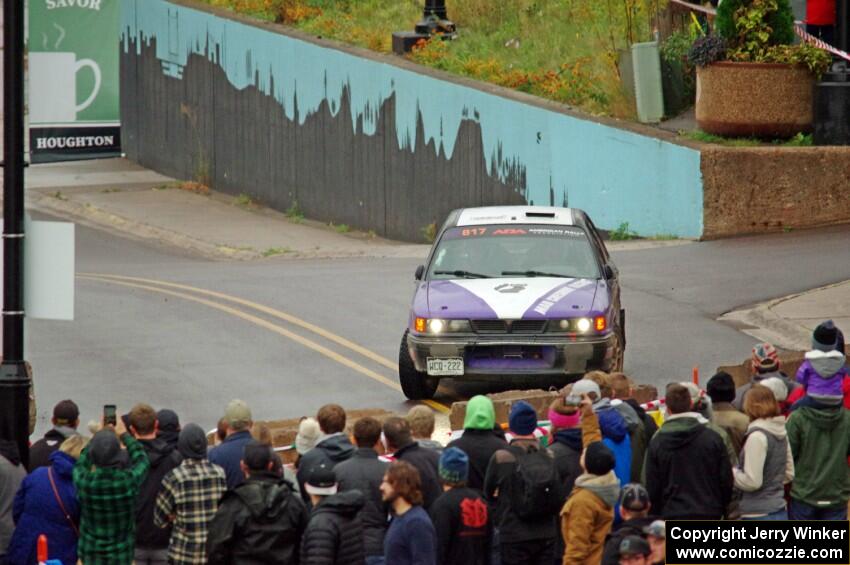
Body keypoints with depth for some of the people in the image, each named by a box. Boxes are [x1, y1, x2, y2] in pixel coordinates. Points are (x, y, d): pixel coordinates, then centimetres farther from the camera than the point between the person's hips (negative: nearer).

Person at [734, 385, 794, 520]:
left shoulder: (757, 436, -17)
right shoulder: (781, 434, 9)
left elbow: (752, 481, -19)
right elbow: (789, 474, 18)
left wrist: (732, 472, -2)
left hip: (759, 514, -8)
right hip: (780, 512, 8)